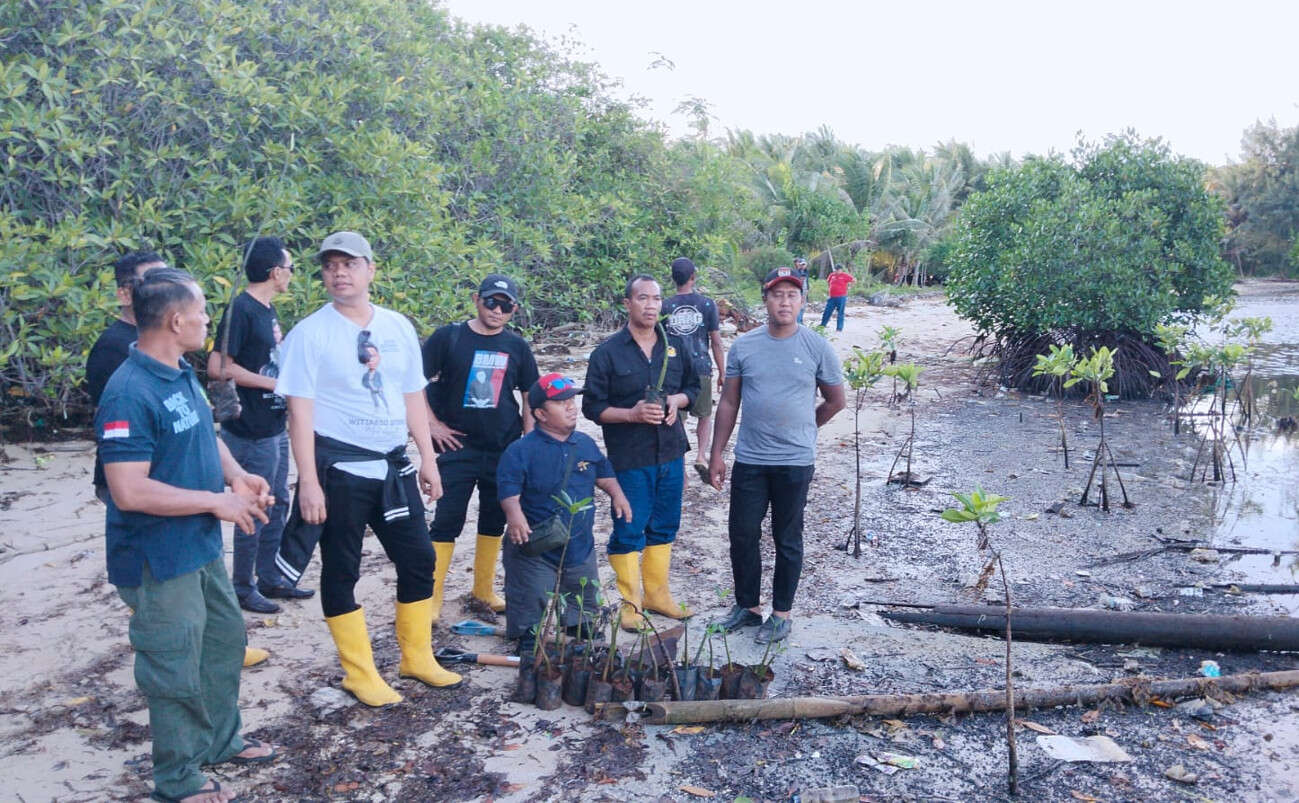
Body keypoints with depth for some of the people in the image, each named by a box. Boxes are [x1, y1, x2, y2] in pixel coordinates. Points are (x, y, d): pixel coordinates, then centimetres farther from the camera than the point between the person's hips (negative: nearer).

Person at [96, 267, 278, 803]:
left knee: (225, 638, 23)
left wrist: (237, 477, 1)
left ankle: (221, 740, 43)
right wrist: (217, 501, -22)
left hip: (203, 547, 10)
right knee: (176, 671, 5)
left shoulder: (183, 375, 5)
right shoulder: (129, 393, -25)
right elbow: (129, 491, -29)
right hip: (160, 561, -10)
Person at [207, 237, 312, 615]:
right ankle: (243, 587, 17)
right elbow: (218, 366, -21)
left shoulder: (267, 309, 10)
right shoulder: (241, 309, -17)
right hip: (251, 433, -9)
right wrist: (271, 383, -19)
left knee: (277, 504, 17)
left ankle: (270, 579, 30)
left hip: (274, 427, 9)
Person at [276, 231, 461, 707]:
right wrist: (308, 481, -15)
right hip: (339, 467, -5)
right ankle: (359, 674, 21)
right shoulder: (311, 333, -7)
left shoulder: (398, 327, 6)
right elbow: (300, 411, -10)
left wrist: (428, 459, 10)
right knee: (341, 571, 6)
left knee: (419, 559, 10)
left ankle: (417, 658, 28)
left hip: (393, 465, 5)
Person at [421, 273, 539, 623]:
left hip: (505, 450, 3)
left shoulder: (517, 347, 6)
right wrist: (432, 424, -6)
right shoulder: (449, 337, -4)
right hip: (459, 448, -3)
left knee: (495, 520, 11)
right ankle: (432, 598, 5)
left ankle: (483, 590, 26)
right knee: (447, 521, -3)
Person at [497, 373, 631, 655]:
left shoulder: (585, 443, 5)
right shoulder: (521, 450, -15)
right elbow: (509, 488, -22)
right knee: (531, 600, 0)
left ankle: (585, 632, 43)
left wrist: (616, 494, 8)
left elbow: (603, 471, 20)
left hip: (580, 545, 6)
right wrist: (514, 514, -37)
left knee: (586, 595, 20)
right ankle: (529, 642, 21)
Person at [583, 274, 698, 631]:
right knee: (629, 530, 1)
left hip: (670, 452, 5)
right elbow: (593, 407, -6)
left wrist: (677, 400, -4)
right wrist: (632, 414, -20)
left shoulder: (675, 346, 7)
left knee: (664, 527, 14)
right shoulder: (607, 353, -6)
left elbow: (693, 386, 18)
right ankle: (630, 602, 15)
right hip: (629, 457, -5)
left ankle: (657, 594, 29)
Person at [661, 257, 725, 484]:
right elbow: (716, 341, -1)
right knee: (705, 416, 18)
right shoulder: (707, 304, -2)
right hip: (701, 369, 0)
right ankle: (701, 456, -1)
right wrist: (722, 373, 6)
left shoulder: (665, 307, 0)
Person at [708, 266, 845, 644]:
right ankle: (747, 606, 27)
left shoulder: (817, 348, -5)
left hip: (795, 462, -2)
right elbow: (729, 403, 6)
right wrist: (717, 453, 5)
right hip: (749, 460, 2)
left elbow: (835, 401, 7)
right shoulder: (743, 346, 1)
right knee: (742, 536, 9)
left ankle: (781, 614, 24)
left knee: (788, 541, 9)